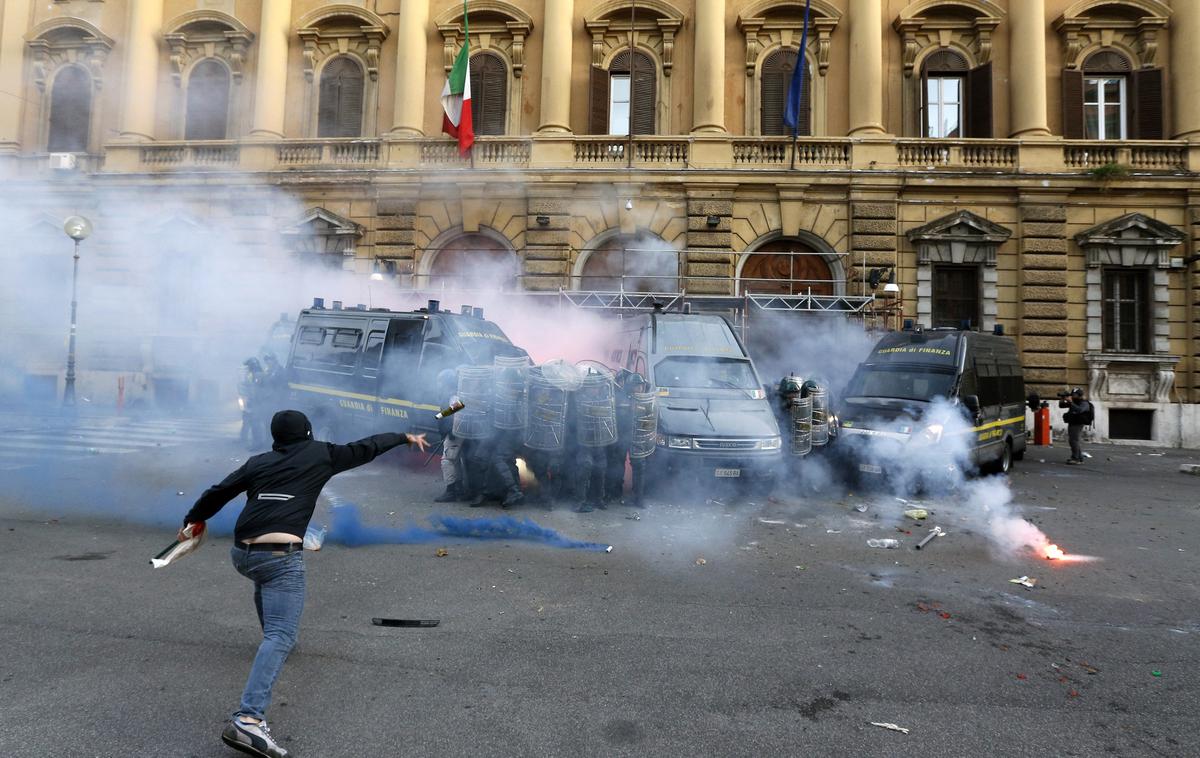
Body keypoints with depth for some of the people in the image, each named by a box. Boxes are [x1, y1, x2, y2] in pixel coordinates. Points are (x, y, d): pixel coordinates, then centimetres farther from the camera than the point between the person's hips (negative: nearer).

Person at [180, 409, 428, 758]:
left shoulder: (258, 462, 18)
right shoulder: (320, 454, 11)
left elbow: (219, 491, 18)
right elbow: (366, 448, 19)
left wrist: (192, 520, 34)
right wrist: (405, 437, 32)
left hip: (242, 553, 6)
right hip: (279, 555, -6)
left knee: (267, 583, 40)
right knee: (281, 637, -13)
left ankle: (270, 635, 58)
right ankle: (248, 719, -29)